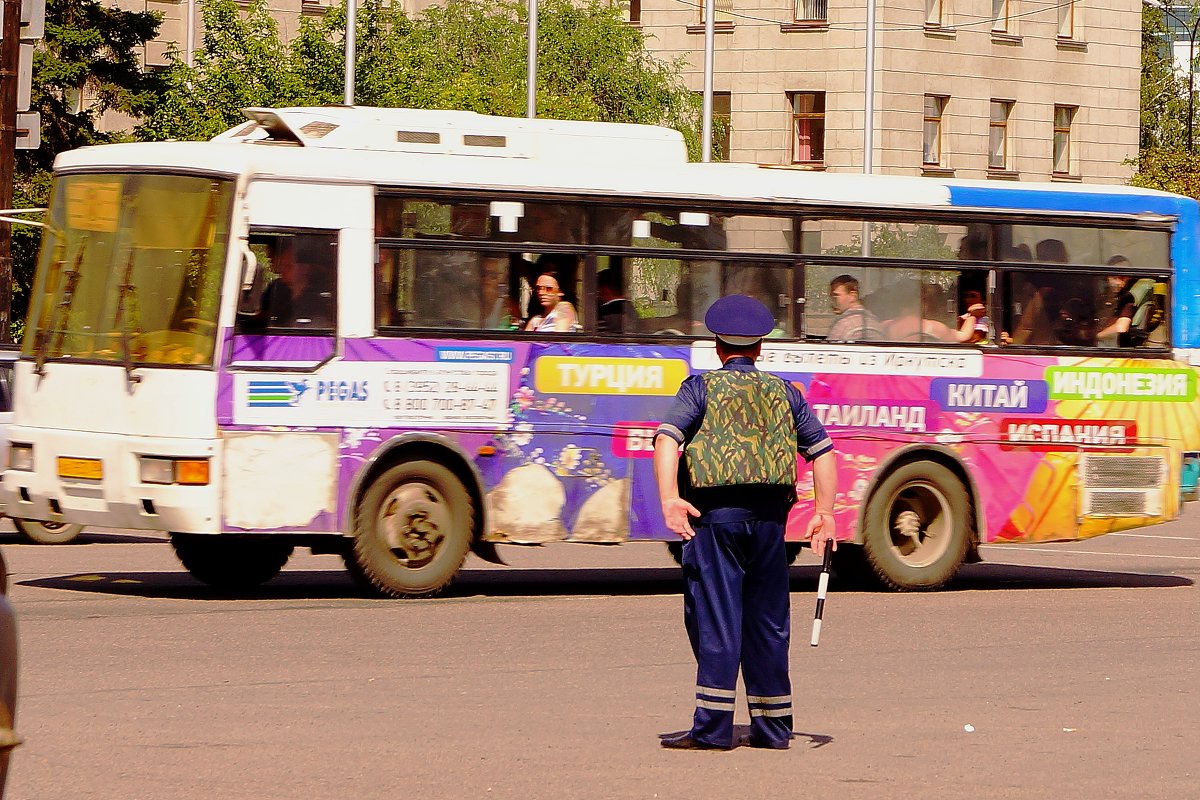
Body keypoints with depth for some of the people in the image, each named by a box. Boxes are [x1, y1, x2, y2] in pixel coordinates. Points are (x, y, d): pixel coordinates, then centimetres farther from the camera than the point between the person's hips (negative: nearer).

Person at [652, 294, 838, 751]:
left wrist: (670, 499, -21)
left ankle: (713, 727, -9)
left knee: (716, 618, -3)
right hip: (769, 516, 3)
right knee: (768, 622, 10)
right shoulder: (783, 392, 14)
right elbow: (821, 450, 8)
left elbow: (667, 439, -12)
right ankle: (772, 726, 14)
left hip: (716, 513, -3)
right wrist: (825, 513, 6)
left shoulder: (701, 388, 5)